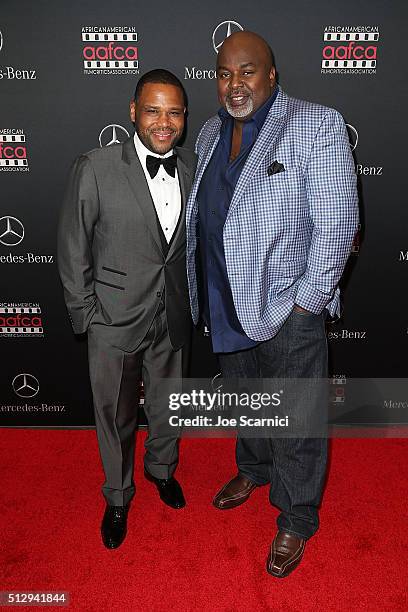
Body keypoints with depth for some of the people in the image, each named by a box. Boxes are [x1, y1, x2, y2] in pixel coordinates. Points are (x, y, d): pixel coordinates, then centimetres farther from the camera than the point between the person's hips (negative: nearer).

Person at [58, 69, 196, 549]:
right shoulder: (95, 169, -14)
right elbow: (72, 250, -8)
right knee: (115, 415, 15)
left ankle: (162, 467, 52)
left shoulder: (193, 167, -1)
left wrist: (192, 298, 10)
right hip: (116, 319, -3)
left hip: (174, 317, 4)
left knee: (166, 405, 23)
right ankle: (118, 496, 41)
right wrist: (85, 315, -8)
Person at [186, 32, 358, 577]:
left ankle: (296, 520, 30)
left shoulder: (317, 125, -11)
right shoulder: (211, 132, 9)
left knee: (295, 422, 7)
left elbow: (337, 220, -15)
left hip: (286, 306, -6)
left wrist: (309, 301, -16)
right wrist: (202, 289, 13)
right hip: (225, 304, 6)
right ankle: (254, 470, 50)